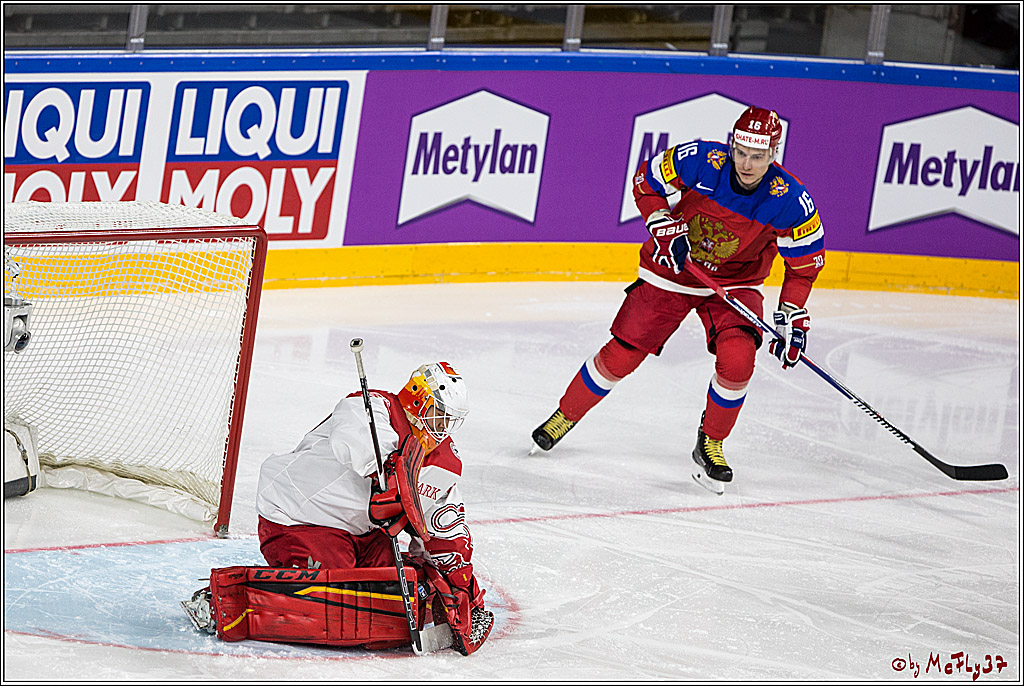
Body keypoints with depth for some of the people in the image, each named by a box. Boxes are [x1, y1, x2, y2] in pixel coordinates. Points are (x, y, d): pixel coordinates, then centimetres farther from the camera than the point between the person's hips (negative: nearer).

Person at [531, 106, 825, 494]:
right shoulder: (702, 161, -24)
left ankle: (710, 446, 1)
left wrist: (792, 317, -15)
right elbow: (646, 181, -7)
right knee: (620, 356, -3)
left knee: (737, 360, -23)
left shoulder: (790, 201, -23)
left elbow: (806, 260, -9)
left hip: (735, 282, 0)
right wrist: (665, 227, -19)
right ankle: (566, 416, 23)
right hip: (673, 269, 0)